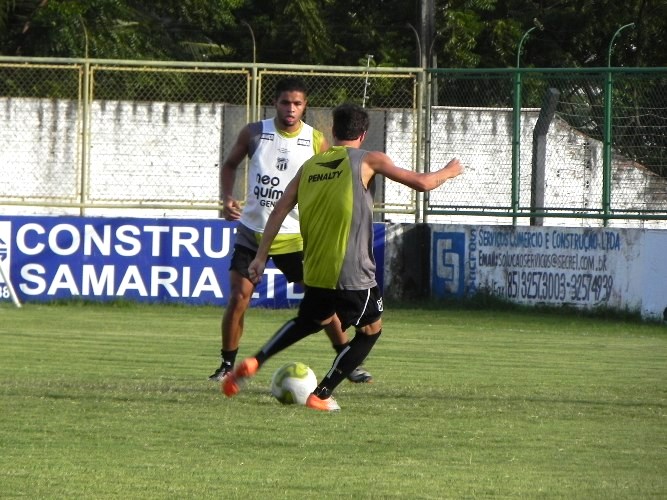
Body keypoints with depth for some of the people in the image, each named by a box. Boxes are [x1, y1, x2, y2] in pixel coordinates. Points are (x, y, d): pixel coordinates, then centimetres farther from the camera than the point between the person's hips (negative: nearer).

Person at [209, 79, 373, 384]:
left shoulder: (316, 141, -3)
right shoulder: (255, 133, -3)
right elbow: (230, 165, 12)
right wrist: (228, 198, -5)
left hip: (295, 235, 0)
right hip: (253, 230, 0)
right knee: (238, 299, -9)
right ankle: (227, 365, 6)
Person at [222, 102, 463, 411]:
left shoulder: (309, 166, 10)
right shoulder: (368, 161, -3)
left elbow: (279, 210, 5)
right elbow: (422, 183, -3)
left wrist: (261, 256, 8)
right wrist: (450, 171, 17)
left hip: (314, 271, 6)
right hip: (353, 274, -6)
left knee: (311, 320, 30)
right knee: (370, 331, 15)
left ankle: (254, 363, 11)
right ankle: (321, 395, 7)